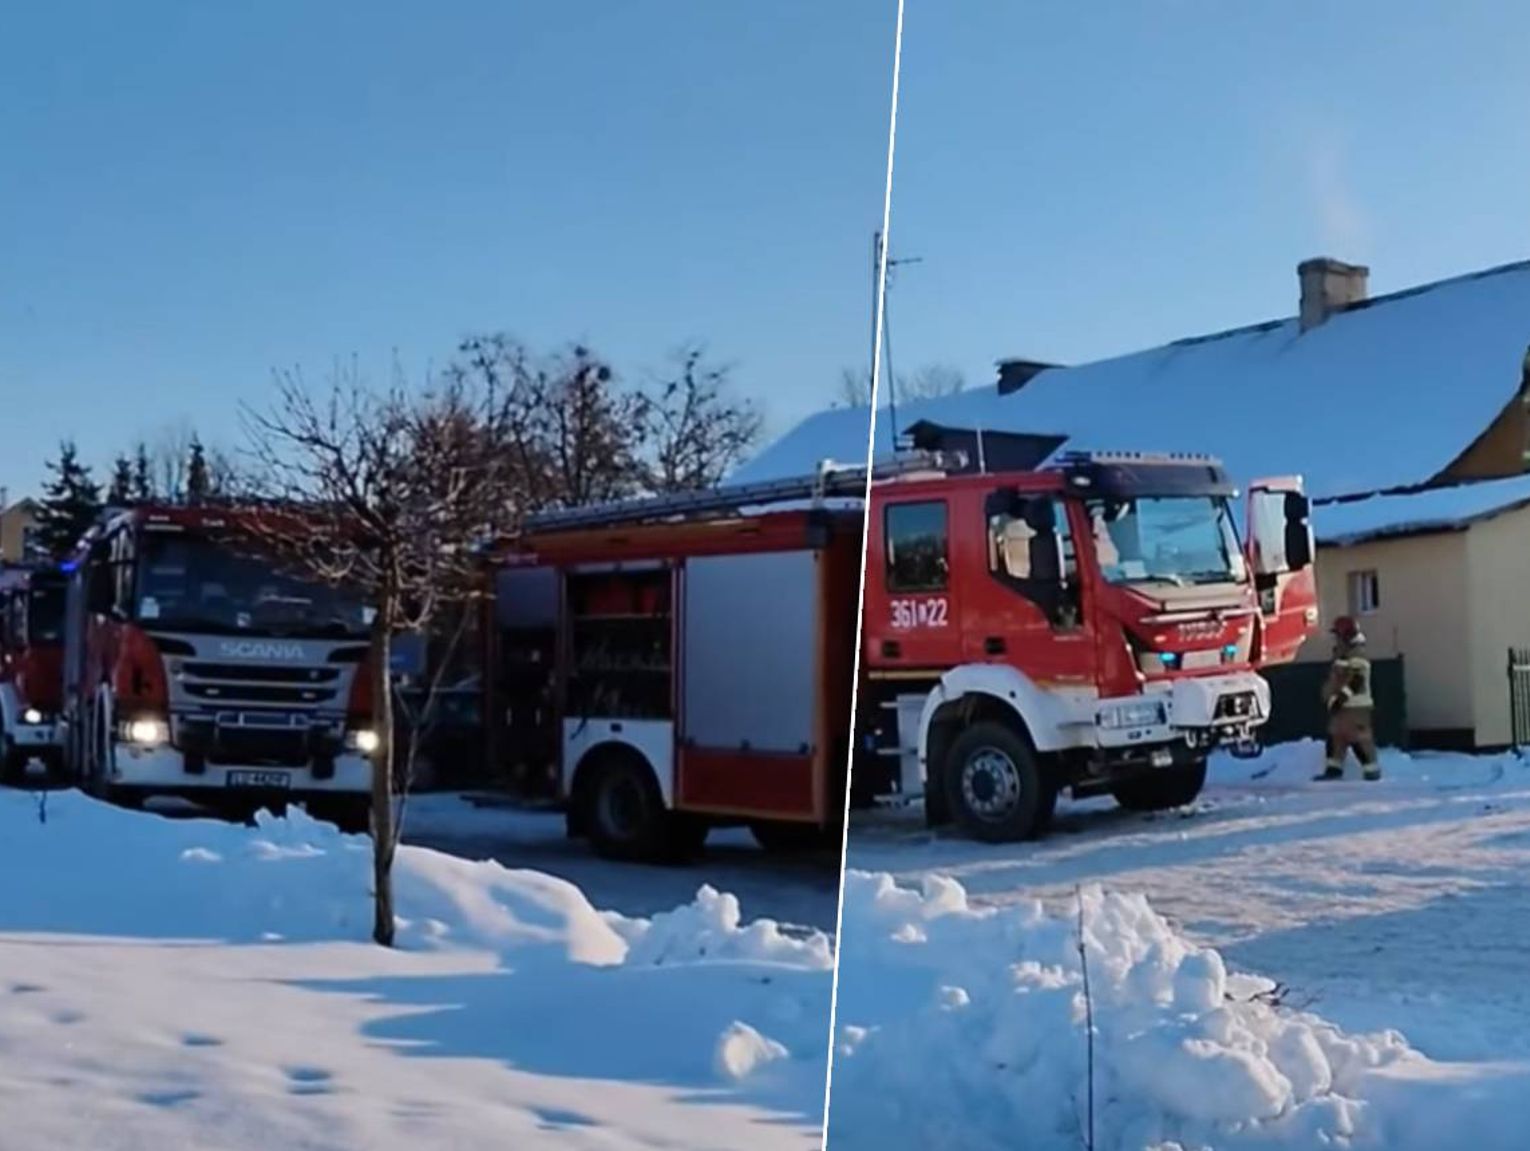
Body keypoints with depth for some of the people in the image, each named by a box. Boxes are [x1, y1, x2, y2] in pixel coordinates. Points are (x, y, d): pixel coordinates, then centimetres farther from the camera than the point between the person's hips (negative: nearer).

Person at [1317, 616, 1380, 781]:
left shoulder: (1357, 656, -13)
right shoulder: (1341, 655, 18)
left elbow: (1355, 681, -22)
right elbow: (1335, 680, 24)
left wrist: (1342, 696, -23)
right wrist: (1330, 696, 16)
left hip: (1356, 705, -10)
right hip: (1341, 704, 10)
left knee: (1359, 738, -10)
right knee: (1335, 735, 7)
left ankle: (1372, 768, -3)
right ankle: (1334, 768, 10)